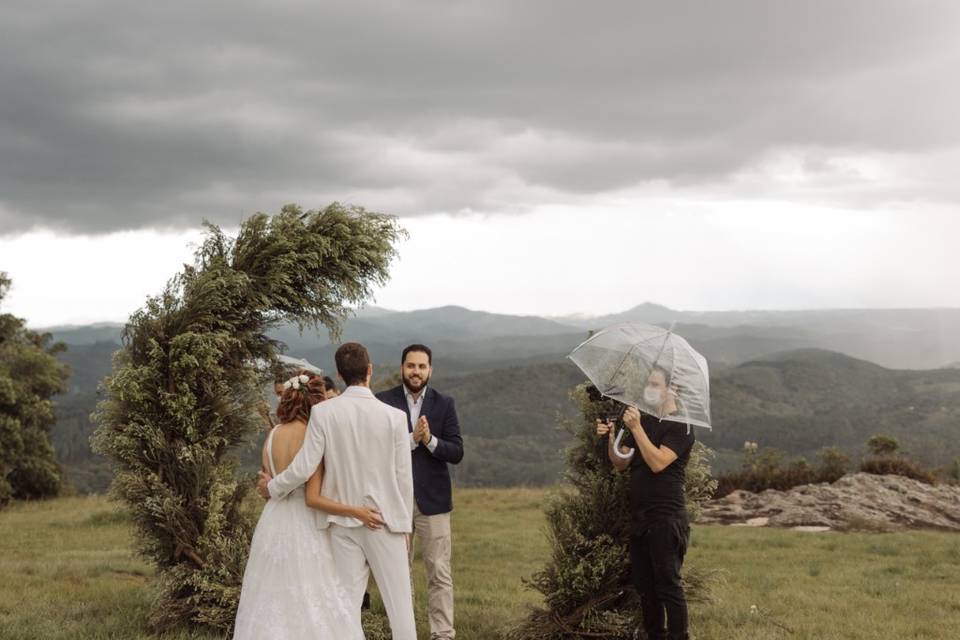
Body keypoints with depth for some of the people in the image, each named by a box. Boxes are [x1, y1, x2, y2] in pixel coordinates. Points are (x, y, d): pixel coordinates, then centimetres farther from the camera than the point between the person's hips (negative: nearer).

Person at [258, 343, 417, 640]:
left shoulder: (323, 412, -7)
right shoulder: (394, 417, -8)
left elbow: (304, 468, -9)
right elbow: (404, 479, -3)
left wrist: (272, 487, 10)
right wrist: (404, 525, 9)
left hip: (343, 522, 2)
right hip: (385, 521, -1)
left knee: (348, 602, 7)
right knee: (399, 603, 5)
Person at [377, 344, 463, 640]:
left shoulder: (444, 404, 4)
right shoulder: (383, 402, -1)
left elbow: (457, 452, -1)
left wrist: (430, 440, -18)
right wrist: (412, 438, -21)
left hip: (433, 499, 0)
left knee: (440, 574, -1)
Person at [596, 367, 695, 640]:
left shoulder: (680, 427, -6)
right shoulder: (644, 421, 17)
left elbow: (658, 462, -19)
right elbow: (621, 463, 15)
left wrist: (636, 428, -21)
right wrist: (611, 438, -2)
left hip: (667, 517, -8)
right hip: (640, 516, 8)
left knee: (668, 585, -7)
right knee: (644, 585, 11)